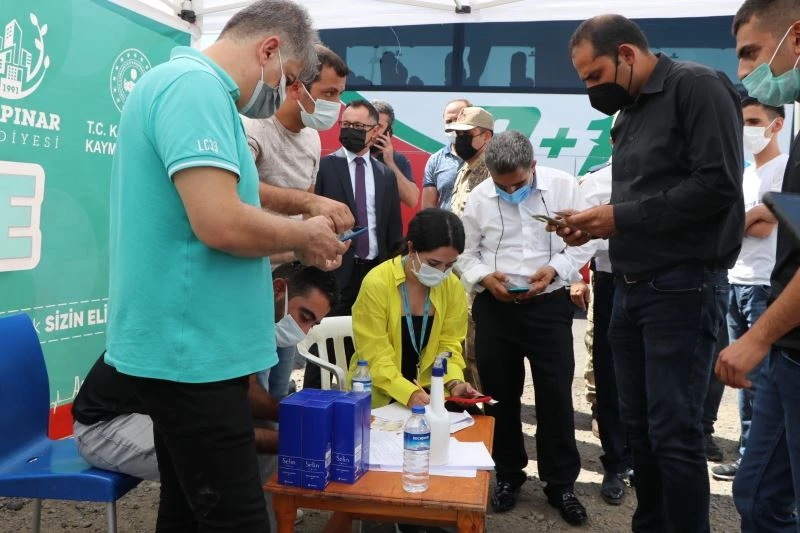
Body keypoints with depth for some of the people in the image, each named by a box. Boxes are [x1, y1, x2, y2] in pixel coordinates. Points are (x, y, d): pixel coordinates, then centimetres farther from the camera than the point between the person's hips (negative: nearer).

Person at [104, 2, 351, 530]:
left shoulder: (190, 85, 16)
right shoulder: (194, 84, -16)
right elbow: (220, 223, -28)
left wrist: (297, 237, 10)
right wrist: (305, 236, -10)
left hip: (182, 343, 11)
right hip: (191, 348, -11)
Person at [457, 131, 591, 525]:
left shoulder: (563, 186, -3)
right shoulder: (479, 197, 2)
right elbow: (466, 253, 5)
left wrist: (555, 269, -17)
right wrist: (484, 277, -13)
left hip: (549, 305, -2)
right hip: (494, 307, 2)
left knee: (556, 395, 2)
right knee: (500, 395, 11)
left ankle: (561, 483, 20)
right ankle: (507, 476, 29)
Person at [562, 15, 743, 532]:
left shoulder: (698, 86, -8)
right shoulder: (630, 112, 17)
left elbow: (718, 185, -18)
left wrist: (620, 217, -15)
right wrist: (596, 225, 2)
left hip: (682, 288, -8)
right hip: (630, 289, 8)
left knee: (674, 434, -4)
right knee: (639, 426, 13)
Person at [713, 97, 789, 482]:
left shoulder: (786, 167, -5)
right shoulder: (745, 174, 18)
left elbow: (766, 225, -14)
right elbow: (757, 223, 14)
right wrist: (747, 220, -6)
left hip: (765, 288, -7)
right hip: (736, 284, 8)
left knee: (760, 379, -4)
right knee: (743, 376, 10)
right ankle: (750, 455, 18)